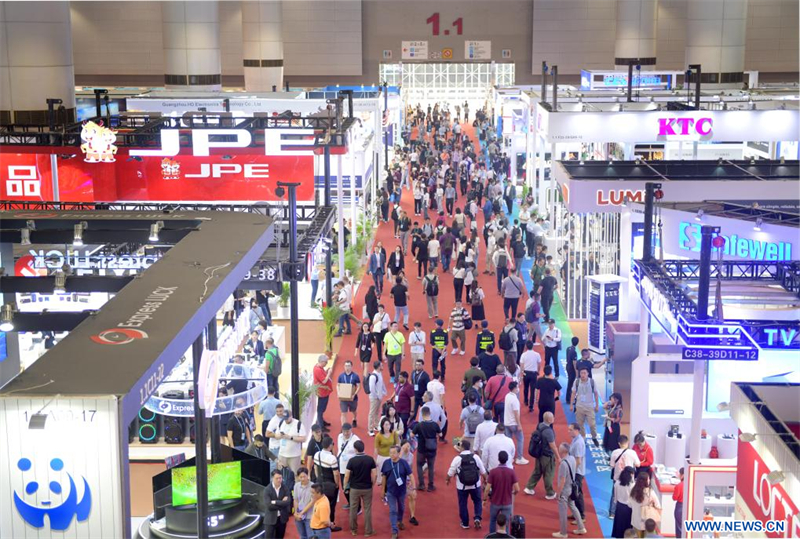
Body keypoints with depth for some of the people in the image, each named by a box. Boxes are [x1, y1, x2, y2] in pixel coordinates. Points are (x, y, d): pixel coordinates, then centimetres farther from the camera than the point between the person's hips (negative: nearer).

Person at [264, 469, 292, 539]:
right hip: (270, 519, -3)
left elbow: (288, 502, -14)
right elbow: (268, 505, -18)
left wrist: (275, 502, -17)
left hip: (282, 519, 3)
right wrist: (281, 503, -14)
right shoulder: (267, 490, -9)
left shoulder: (285, 489, 0)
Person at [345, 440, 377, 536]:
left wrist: (345, 485, 4)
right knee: (367, 509, 11)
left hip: (354, 488, -1)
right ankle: (368, 531, 16)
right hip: (367, 488, 1)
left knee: (353, 509, 15)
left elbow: (347, 476, -12)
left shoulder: (352, 460, -14)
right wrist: (372, 484, 9)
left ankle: (353, 529, 26)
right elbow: (375, 475, -8)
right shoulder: (370, 459, -9)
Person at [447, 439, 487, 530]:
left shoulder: (457, 458, -13)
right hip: (475, 485, 1)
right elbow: (483, 471, 1)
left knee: (463, 504, 15)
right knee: (477, 501, 20)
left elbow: (450, 472, -5)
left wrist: (447, 480, 15)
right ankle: (477, 518, 1)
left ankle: (465, 523, 23)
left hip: (462, 486, -1)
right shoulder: (476, 457, -8)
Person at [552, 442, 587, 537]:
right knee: (573, 507, 24)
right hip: (571, 488, 8)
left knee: (562, 512, 7)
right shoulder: (572, 458, -4)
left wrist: (559, 493, -16)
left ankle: (563, 533, 20)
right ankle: (581, 528, 31)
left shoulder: (563, 463, -29)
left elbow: (563, 480, -24)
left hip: (564, 490, -8)